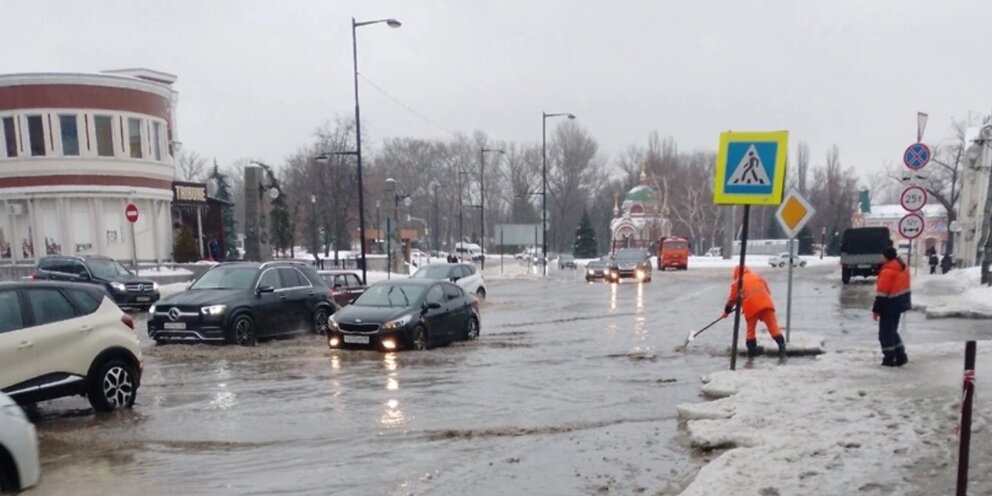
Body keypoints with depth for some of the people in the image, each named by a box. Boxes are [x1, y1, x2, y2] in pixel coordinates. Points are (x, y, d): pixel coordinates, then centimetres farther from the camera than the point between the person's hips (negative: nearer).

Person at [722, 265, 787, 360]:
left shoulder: (737, 283, 13)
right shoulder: (758, 277, 23)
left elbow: (732, 299, 15)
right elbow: (768, 291, 26)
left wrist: (727, 311, 28)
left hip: (751, 307, -2)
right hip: (765, 304, 2)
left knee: (750, 330, 11)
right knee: (773, 326, 1)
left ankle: (751, 353, 11)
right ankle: (782, 347, -7)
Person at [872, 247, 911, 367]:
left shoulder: (888, 271, -22)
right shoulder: (903, 266, 8)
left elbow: (882, 293, -21)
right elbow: (903, 286, 16)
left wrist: (876, 309, -15)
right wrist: (904, 300, 24)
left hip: (890, 304, -9)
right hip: (900, 302, 9)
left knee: (885, 332, 1)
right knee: (892, 330, 20)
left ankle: (889, 359, 5)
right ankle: (901, 356, 20)